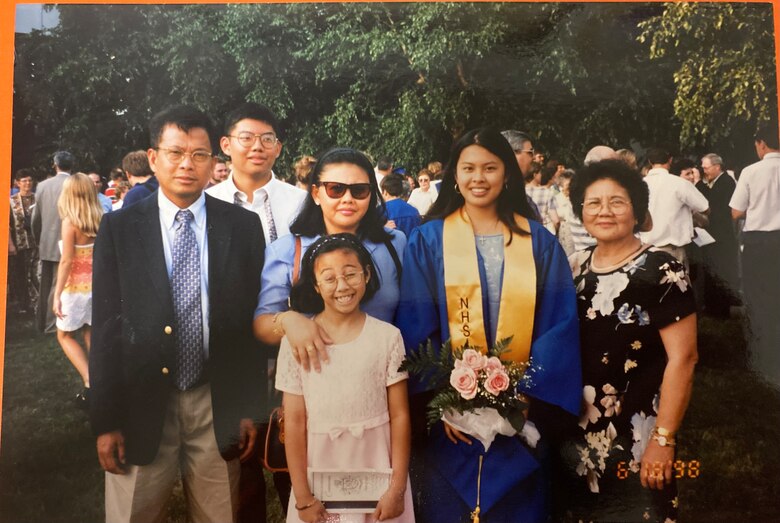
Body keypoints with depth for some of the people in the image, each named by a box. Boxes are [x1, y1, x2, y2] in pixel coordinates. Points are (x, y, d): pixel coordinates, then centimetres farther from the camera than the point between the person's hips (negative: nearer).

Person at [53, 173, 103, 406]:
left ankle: (89, 383, -3)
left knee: (65, 335, 11)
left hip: (77, 287, -5)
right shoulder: (101, 221, -1)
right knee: (90, 334, 18)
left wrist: (57, 295, -13)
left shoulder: (70, 222, -16)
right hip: (98, 284, 5)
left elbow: (66, 261, -18)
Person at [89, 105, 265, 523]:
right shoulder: (118, 228, -1)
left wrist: (250, 408, 2)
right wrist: (105, 421, -2)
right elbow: (105, 327, -1)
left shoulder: (243, 226, 1)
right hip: (141, 404, 0)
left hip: (218, 408, 1)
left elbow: (253, 321, 3)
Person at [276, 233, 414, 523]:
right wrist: (303, 497, -4)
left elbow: (399, 416, -4)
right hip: (320, 471, 0)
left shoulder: (387, 337, -6)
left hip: (376, 470, 0)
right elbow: (294, 423, -5)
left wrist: (397, 488, -4)